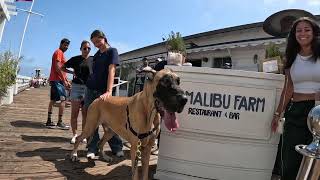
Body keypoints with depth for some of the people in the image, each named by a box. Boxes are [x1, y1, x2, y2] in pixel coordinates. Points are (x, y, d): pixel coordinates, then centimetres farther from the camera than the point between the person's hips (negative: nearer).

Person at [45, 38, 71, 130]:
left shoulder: (61, 53, 23)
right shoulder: (59, 52, -8)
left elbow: (62, 69, 24)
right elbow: (57, 67, -19)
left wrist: (66, 81, 20)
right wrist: (64, 80, -19)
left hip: (54, 80, 11)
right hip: (57, 80, -11)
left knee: (52, 100, 10)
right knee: (62, 99, -13)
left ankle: (49, 121, 15)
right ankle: (60, 122, -12)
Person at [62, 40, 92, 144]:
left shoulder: (93, 60, 4)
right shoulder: (75, 59, 5)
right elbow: (63, 68, 16)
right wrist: (72, 72, 2)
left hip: (88, 88, 0)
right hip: (76, 86, 0)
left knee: (85, 114, 6)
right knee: (74, 113, 3)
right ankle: (74, 135, 15)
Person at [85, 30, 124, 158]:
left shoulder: (112, 51, -5)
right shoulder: (97, 54, 14)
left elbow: (111, 71, -18)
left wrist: (109, 91, -30)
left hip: (103, 91, -6)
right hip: (91, 90, 6)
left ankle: (117, 148, 10)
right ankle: (92, 149, 11)